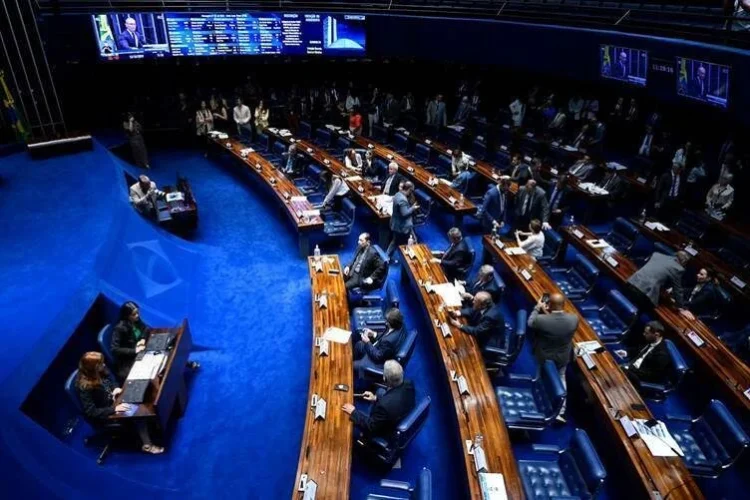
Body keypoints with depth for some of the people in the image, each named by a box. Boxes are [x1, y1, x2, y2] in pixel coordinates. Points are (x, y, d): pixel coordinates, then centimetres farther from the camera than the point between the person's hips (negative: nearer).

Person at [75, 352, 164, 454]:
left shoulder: (100, 370, -11)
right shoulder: (84, 386, -30)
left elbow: (111, 379, 10)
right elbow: (90, 412, -28)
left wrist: (116, 388, -11)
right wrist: (114, 409, -34)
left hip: (112, 400, 8)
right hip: (103, 416, -7)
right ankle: (147, 445, -8)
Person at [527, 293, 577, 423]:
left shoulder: (542, 320, -34)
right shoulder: (574, 319, -25)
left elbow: (530, 322, -11)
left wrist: (537, 308, 0)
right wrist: (548, 313, 0)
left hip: (544, 357, -1)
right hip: (563, 357, 1)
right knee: (561, 379, 25)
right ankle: (560, 412, 21)